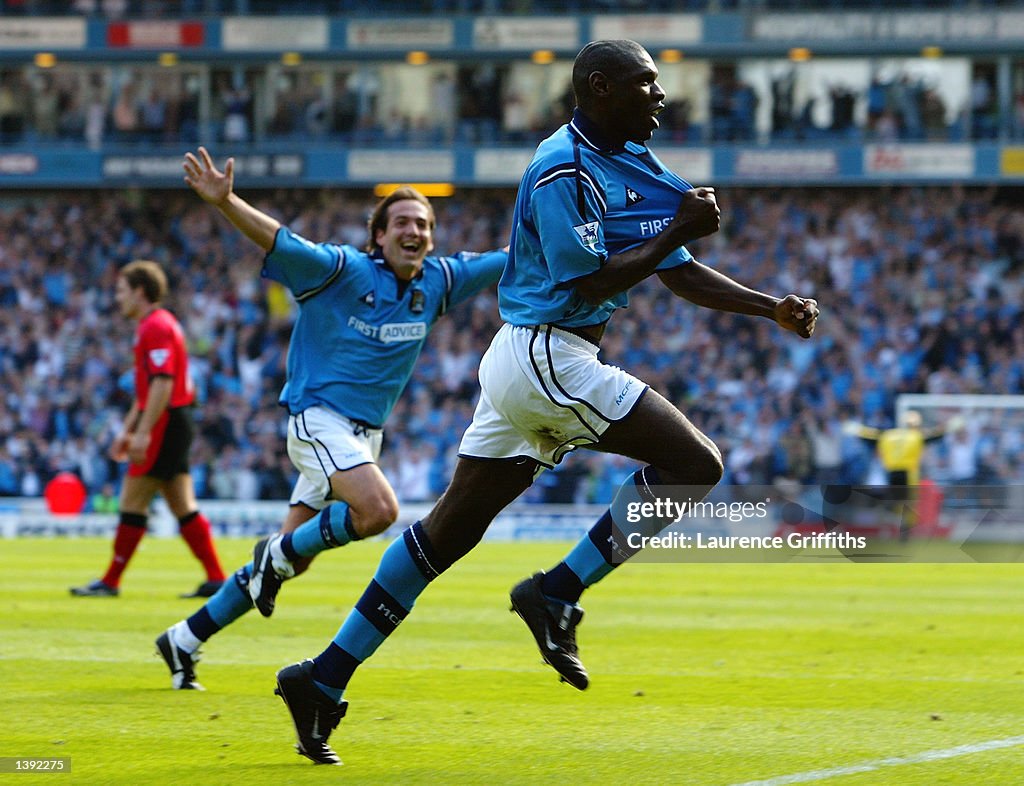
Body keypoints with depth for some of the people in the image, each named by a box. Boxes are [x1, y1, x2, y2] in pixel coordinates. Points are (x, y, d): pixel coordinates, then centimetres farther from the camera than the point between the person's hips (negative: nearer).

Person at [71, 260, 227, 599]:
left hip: (164, 424, -10)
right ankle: (216, 578, 4)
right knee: (183, 506, 8)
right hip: (176, 422, 10)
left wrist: (143, 432, -25)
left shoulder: (156, 327, -13)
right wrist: (127, 429, 28)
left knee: (132, 503, -5)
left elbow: (162, 384, -22)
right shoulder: (153, 325, 20)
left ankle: (110, 582, -1)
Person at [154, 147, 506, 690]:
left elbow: (511, 259, 15)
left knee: (293, 558, 7)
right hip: (320, 416, -7)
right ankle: (279, 552, -6)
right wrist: (225, 202, -38)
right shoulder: (343, 270, -12)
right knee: (378, 508, -31)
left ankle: (185, 640, 18)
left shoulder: (436, 281, 5)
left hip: (366, 432, 7)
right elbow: (276, 239, -23)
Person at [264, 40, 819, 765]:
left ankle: (324, 680, 11)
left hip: (526, 362, 10)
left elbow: (681, 274, 20)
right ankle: (557, 595, -7)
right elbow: (589, 284, -19)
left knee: (449, 532, 10)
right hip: (546, 357, -10)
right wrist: (676, 232, -16)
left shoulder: (634, 167, 15)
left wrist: (772, 307, 10)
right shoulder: (566, 170, -14)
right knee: (697, 461, -10)